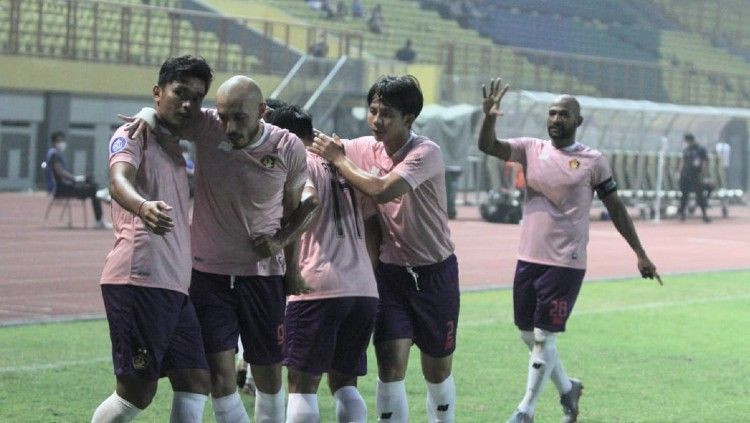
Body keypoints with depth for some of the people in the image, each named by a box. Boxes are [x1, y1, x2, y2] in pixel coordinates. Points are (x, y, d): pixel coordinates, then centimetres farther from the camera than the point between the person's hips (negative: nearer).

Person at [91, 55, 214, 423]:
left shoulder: (178, 151, 23)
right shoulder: (134, 136, -2)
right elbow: (119, 181, -23)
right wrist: (144, 206, -46)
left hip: (175, 285, 9)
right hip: (140, 279, -9)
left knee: (195, 383, 4)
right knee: (137, 391, -9)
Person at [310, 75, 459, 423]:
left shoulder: (426, 153, -20)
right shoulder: (364, 148, -4)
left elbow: (382, 191, -33)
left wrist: (338, 159, -21)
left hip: (435, 272, -3)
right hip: (390, 271, 3)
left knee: (438, 371, 9)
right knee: (390, 365, -9)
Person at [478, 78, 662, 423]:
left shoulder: (592, 161, -3)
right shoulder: (531, 149, 5)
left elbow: (616, 209, 3)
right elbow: (487, 146, -7)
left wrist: (640, 254, 3)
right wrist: (489, 118, -28)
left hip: (565, 263, -5)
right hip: (528, 258, 5)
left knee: (543, 336, -5)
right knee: (528, 334, 12)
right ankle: (567, 387, 34)